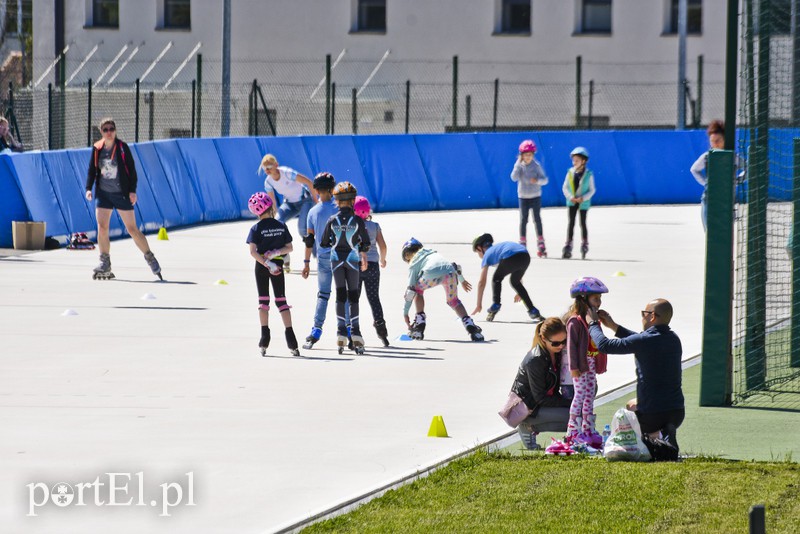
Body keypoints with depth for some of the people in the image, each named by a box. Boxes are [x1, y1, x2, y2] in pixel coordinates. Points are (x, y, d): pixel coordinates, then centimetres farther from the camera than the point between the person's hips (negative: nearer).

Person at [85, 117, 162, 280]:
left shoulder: (122, 147, -5)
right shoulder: (97, 149, 4)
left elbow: (131, 169, -4)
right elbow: (92, 169, 10)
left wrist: (132, 190, -11)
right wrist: (89, 188, -2)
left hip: (122, 194, -3)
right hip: (103, 194, 3)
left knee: (132, 229, -1)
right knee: (101, 227, -8)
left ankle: (150, 258, 13)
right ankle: (104, 263, -1)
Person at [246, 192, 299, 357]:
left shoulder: (256, 228, -7)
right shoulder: (281, 226, 0)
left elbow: (253, 251, -16)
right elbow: (289, 247, 0)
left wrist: (266, 263, -18)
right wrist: (276, 252, -10)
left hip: (261, 265, -2)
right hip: (278, 265, 2)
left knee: (263, 300, 4)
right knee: (281, 300, 5)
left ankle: (265, 337, -5)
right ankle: (290, 338, -3)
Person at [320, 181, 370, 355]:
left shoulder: (332, 221, -6)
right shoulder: (357, 220, -9)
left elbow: (324, 242, 0)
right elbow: (365, 243, -2)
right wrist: (364, 259, 16)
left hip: (336, 258, 1)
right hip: (353, 259, -1)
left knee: (340, 295, 7)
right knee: (353, 296, 5)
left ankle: (341, 335, 1)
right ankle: (356, 336, -1)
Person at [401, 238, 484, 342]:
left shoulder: (413, 264, 29)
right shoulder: (434, 253, 42)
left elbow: (411, 289, 23)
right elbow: (454, 266, 46)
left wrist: (405, 313, 28)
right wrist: (462, 280, 64)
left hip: (431, 274, -3)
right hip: (450, 272, 3)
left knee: (418, 290, 28)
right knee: (453, 301, 23)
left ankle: (419, 323, 20)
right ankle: (470, 326, 4)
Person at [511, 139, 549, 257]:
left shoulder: (536, 166, -5)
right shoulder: (519, 166, -4)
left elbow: (545, 180, -7)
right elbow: (514, 177, -18)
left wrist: (538, 180, -29)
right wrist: (519, 163, -23)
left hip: (535, 196, -1)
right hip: (523, 197, 1)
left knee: (537, 219, -1)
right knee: (523, 220, 2)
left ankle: (541, 245, 3)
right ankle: (522, 245, 9)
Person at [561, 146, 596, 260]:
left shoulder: (588, 174, -8)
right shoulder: (570, 172, -2)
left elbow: (592, 190, -4)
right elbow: (565, 187, 1)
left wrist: (583, 198, -18)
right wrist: (570, 197, -14)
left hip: (583, 202, -1)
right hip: (572, 202, 1)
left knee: (583, 223, 8)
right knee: (571, 223, -2)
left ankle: (584, 245, 23)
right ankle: (568, 247, -2)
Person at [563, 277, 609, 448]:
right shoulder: (575, 321, -15)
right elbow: (571, 344, -16)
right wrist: (574, 367, -19)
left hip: (591, 364, 9)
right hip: (580, 365, -9)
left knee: (590, 395, 11)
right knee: (580, 395, -6)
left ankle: (588, 429, 16)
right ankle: (573, 431, -1)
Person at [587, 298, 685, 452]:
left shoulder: (644, 341, -16)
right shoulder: (674, 340, 6)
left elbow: (604, 345, -9)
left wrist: (593, 323, 9)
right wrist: (613, 326, 26)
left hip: (651, 415, -7)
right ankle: (667, 434, 10)